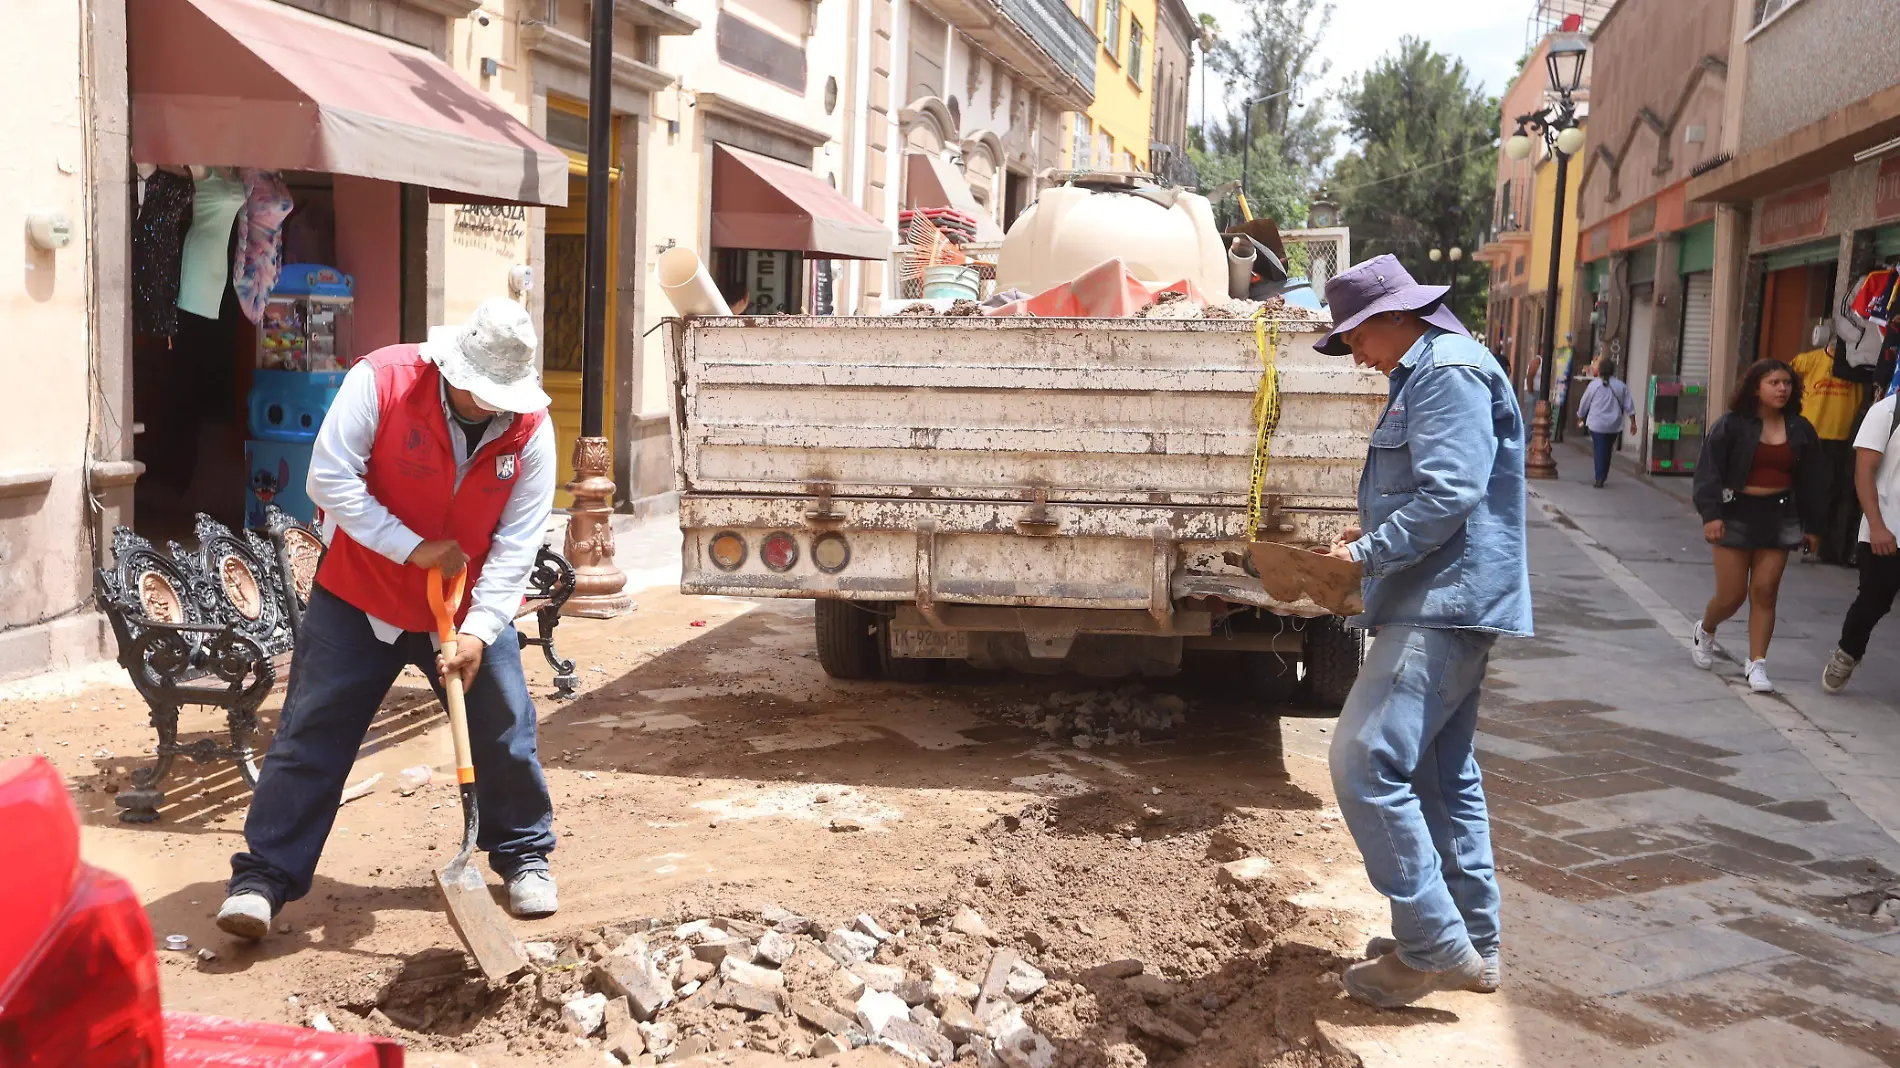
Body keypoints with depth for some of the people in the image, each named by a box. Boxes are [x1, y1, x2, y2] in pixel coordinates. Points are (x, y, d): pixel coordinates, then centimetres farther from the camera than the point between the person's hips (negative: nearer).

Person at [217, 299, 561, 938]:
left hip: (469, 607, 2)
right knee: (312, 735, -1)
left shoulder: (531, 428, -14)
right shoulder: (381, 380, -20)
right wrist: (413, 548, -24)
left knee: (506, 732, 5)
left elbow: (517, 543, -14)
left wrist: (478, 629, -23)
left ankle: (525, 856, 26)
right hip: (358, 597, -2)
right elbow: (330, 480, -21)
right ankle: (263, 876, 10)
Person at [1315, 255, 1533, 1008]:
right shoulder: (1430, 373, 20)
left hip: (1444, 607, -11)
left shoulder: (1449, 371, -13)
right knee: (1443, 775, 15)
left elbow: (1449, 494, -23)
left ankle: (1433, 945, -8)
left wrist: (1369, 552, -15)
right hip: (1447, 605, 11)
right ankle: (1472, 944, 24)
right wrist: (1378, 533, 11)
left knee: (1365, 763, -15)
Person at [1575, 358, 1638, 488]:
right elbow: (1629, 406, 3)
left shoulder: (1594, 385, -5)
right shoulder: (1621, 386, 2)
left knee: (1599, 451, -1)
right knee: (1607, 451, 16)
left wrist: (1580, 419, 19)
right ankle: (1603, 476, 24)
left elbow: (1584, 404, 4)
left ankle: (1600, 479, -9)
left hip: (1597, 424, -3)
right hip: (1614, 426, 3)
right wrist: (1633, 422, 9)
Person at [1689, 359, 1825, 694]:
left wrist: (1812, 525, 12)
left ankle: (1757, 663, 6)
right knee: (1732, 595, -1)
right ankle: (1704, 631, 31)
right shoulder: (1732, 425, -7)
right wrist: (1711, 514, -17)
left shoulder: (1800, 430, 6)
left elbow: (1810, 481, 12)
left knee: (1765, 591, -2)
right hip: (1737, 514, -3)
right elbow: (1709, 471, -9)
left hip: (1780, 517, 3)